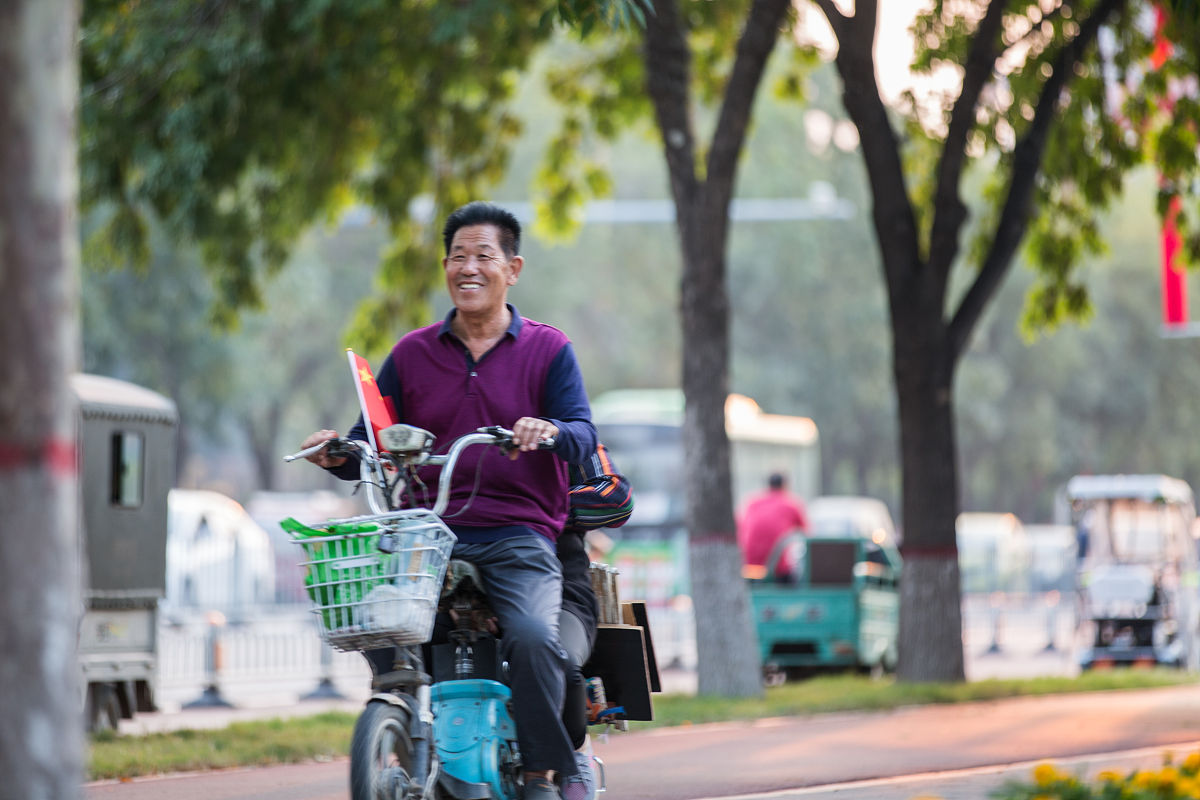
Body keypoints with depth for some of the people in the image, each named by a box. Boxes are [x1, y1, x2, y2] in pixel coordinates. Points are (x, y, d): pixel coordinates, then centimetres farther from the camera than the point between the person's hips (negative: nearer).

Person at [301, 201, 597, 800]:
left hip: (519, 537, -2)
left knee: (532, 637, -29)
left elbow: (583, 436, -3)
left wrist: (550, 432, -27)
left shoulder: (548, 350, 9)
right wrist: (339, 454, -8)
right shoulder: (411, 354, 17)